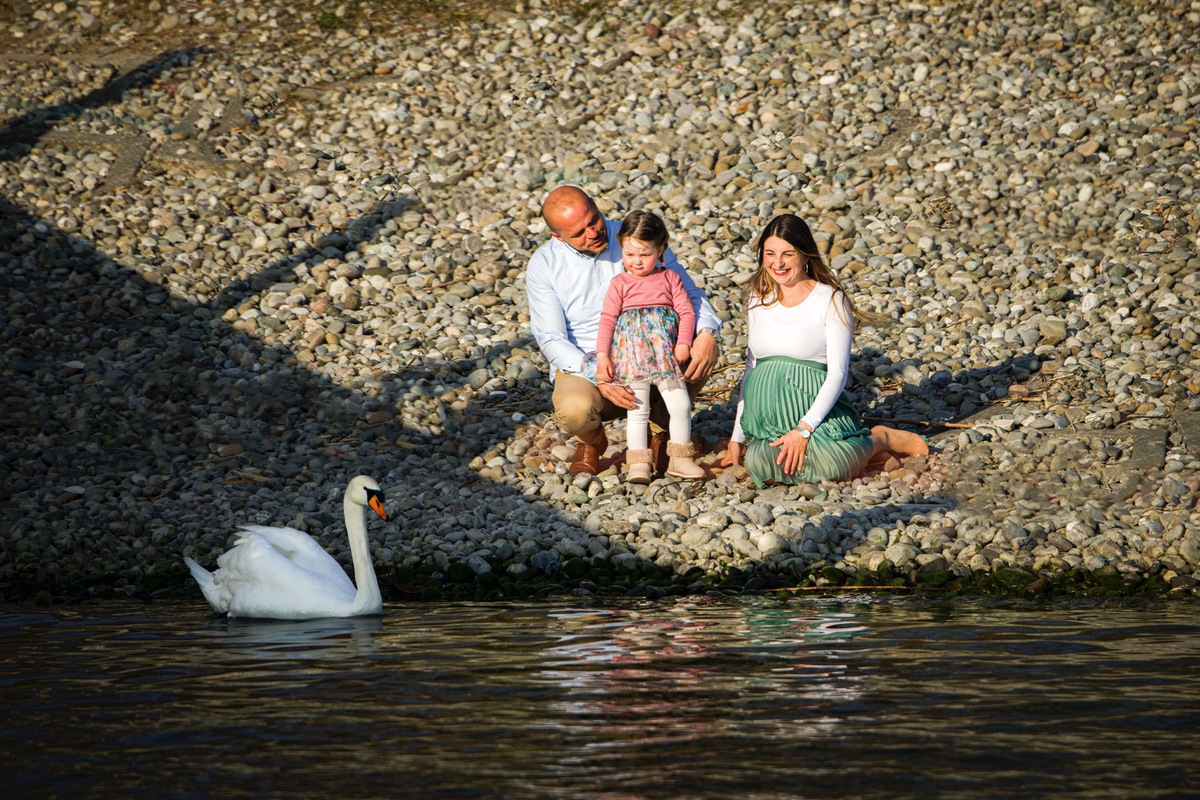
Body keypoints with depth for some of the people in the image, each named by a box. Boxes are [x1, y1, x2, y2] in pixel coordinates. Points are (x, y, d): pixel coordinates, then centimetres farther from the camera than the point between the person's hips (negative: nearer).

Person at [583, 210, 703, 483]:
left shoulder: (670, 279, 9)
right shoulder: (620, 284, 6)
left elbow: (686, 312, 5)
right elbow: (608, 319, 2)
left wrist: (683, 343, -10)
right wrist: (602, 355, -8)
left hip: (666, 356, 1)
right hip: (631, 356, -1)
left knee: (680, 404, -1)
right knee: (637, 411, 0)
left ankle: (679, 459, 12)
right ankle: (638, 463, 4)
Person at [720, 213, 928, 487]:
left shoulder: (831, 301, -1)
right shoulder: (758, 299, 15)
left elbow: (838, 372, -6)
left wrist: (803, 428, -16)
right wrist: (737, 437, 16)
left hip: (815, 409, -5)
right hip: (764, 419, 5)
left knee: (828, 462, -35)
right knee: (759, 463, -29)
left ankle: (878, 440, 1)